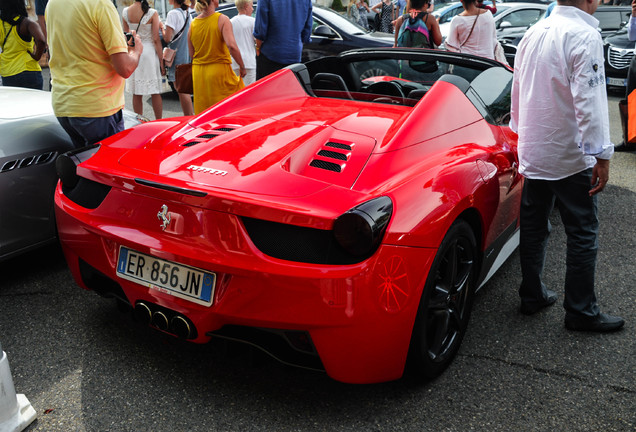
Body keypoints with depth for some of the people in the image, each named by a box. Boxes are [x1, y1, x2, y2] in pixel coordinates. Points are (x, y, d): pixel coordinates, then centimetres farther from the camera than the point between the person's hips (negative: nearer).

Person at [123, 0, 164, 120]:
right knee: (155, 93, 5)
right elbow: (156, 39, -11)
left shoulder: (125, 12, 0)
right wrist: (162, 62, -5)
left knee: (136, 94, 9)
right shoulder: (152, 13, -11)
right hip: (149, 51, -3)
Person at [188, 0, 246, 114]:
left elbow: (192, 55, 10)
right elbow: (232, 46, -22)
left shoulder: (193, 24, 5)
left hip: (198, 73, 5)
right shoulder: (222, 19, -9)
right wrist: (242, 67, -13)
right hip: (219, 71, -5)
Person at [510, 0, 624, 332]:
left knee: (534, 227, 15)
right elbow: (589, 101, -21)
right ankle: (581, 311, 12)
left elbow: (517, 93, 18)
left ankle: (532, 295, 26)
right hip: (571, 156, -7)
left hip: (532, 153, 8)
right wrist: (602, 155, -18)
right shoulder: (584, 35, -15)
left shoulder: (533, 34, 9)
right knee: (582, 234, 3)